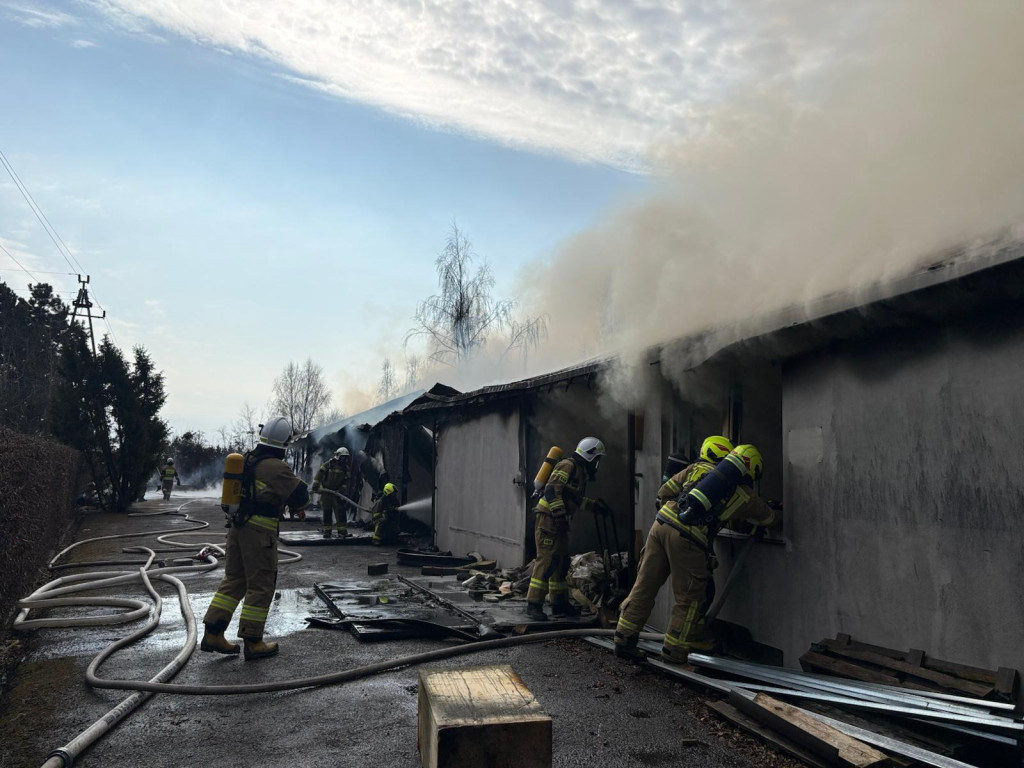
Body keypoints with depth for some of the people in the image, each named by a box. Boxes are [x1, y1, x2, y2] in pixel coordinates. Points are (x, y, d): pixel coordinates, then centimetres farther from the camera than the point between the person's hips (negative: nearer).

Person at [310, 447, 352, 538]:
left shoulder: (346, 468, 3)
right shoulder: (328, 464, -8)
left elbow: (346, 481, 2)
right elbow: (319, 475, -11)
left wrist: (342, 490, -14)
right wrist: (314, 487, -17)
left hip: (338, 492, 2)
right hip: (326, 491, -2)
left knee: (340, 512, -5)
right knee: (327, 512, 4)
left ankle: (342, 531, -4)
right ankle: (326, 531, 12)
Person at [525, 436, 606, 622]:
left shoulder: (580, 471, 20)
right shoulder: (568, 465, -12)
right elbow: (552, 489, -24)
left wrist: (595, 505, 32)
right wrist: (560, 513, -29)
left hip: (559, 521, 10)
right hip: (549, 519, -10)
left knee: (561, 562, 13)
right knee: (547, 561, -13)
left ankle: (560, 604, 21)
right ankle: (533, 605, -11)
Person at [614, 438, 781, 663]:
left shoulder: (697, 468, 18)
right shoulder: (746, 496, 12)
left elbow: (664, 492, 18)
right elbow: (770, 518, 31)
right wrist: (780, 514, 53)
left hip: (661, 523, 4)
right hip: (688, 538, -4)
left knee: (645, 585, 11)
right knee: (690, 597, 12)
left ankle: (624, 640, 18)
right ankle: (674, 650, 18)